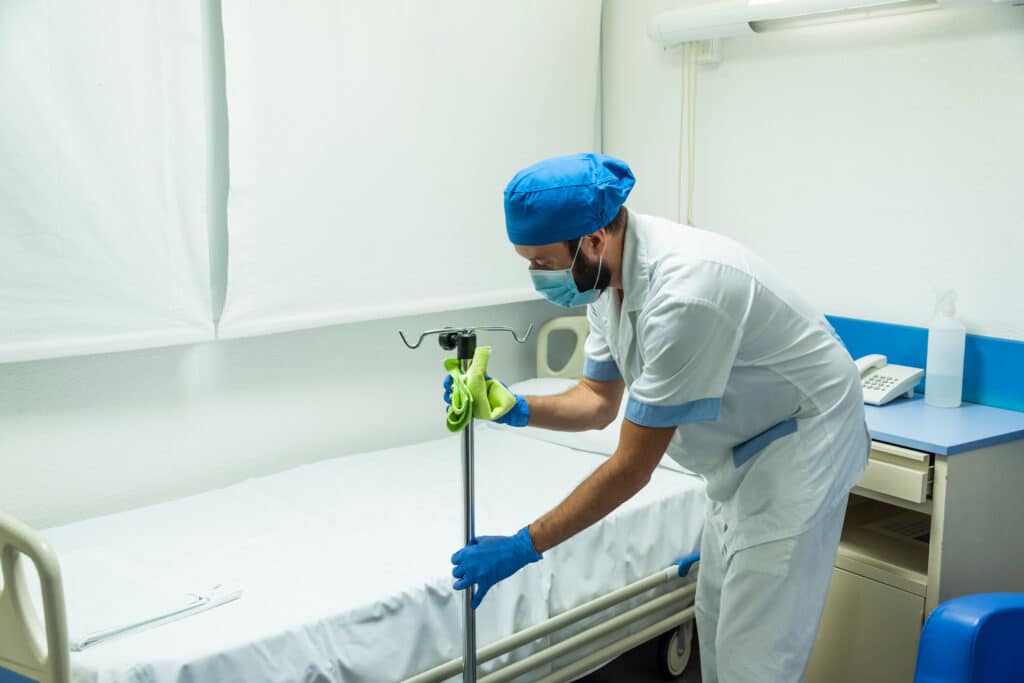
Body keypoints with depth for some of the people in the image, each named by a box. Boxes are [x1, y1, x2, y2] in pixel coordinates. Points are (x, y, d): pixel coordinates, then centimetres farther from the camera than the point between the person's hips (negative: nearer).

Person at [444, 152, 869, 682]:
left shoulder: (682, 293, -35)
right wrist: (520, 410, -17)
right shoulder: (606, 272, -8)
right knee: (715, 617, 19)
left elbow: (631, 468, -30)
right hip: (741, 446, 9)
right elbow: (599, 400, 2)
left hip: (799, 441, -9)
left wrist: (522, 547, -24)